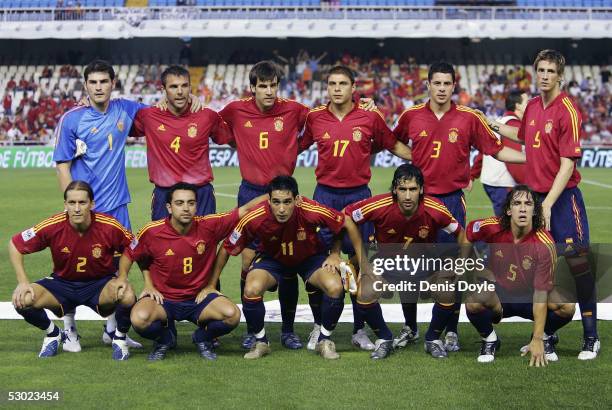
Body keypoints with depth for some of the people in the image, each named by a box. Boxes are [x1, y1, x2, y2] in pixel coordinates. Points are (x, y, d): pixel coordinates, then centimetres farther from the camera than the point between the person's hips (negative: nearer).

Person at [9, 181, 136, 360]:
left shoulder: (109, 227, -21)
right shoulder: (52, 227, -20)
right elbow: (15, 245, -8)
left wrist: (123, 278, -16)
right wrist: (23, 283, -16)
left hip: (100, 283, -1)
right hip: (62, 283, 1)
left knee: (127, 296, -34)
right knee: (23, 300, -24)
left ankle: (120, 337, 1)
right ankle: (52, 333, 9)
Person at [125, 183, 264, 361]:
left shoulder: (209, 226, -11)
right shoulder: (151, 232, -11)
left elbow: (245, 210, -3)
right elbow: (129, 255, 6)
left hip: (199, 298, 1)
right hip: (163, 298, -1)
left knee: (232, 315, -27)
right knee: (140, 319, -34)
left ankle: (203, 338, 8)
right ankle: (165, 339, 4)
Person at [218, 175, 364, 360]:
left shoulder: (312, 211, -34)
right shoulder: (254, 219, -32)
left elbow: (347, 225, -14)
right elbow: (227, 249, -17)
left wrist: (335, 254, -11)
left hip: (311, 257, 0)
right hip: (272, 259, 0)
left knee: (335, 288, -26)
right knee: (251, 290, -28)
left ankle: (325, 341, 1)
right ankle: (261, 342, 0)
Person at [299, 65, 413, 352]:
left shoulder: (370, 117, 0)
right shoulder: (314, 118, 2)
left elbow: (394, 146, 11)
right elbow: (297, 146, 18)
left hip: (358, 195, 0)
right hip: (325, 195, 1)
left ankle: (359, 330, 13)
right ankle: (319, 325, 15)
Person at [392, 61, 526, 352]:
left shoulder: (469, 118, -2)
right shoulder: (411, 116, 2)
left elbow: (497, 151, 3)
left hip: (452, 200, -1)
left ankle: (451, 331, 11)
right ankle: (410, 327, 21)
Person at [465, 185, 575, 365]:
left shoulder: (545, 244, -23)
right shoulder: (492, 228, -17)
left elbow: (541, 293, -24)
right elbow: (466, 237, 7)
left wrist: (537, 340, -26)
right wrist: (481, 270, 1)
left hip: (530, 298, 0)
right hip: (499, 296, 1)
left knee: (567, 307, -29)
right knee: (474, 302, -34)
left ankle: (545, 337, 6)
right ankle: (489, 340, 0)